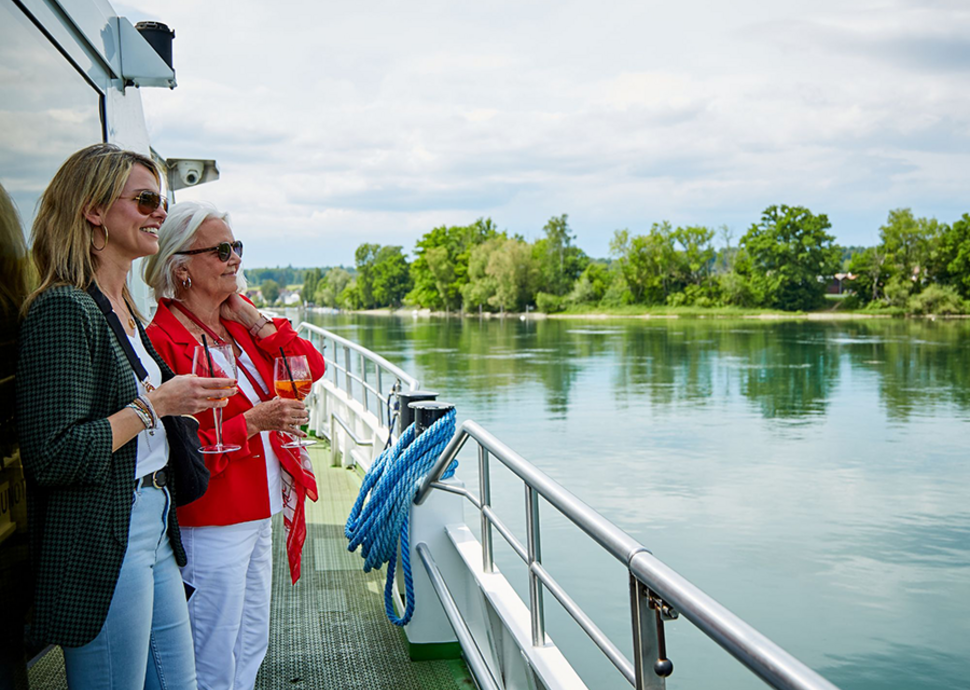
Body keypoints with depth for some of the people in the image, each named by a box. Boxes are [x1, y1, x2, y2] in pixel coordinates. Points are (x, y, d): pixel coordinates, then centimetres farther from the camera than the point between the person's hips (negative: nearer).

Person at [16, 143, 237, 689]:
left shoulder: (125, 311, 14)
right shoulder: (64, 310, -16)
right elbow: (52, 456, -22)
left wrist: (186, 400, 11)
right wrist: (154, 404, -18)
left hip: (154, 530, 10)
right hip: (99, 546, -9)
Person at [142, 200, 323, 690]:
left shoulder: (238, 324, 8)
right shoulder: (163, 341, -18)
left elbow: (311, 368, 6)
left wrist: (254, 321, -3)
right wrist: (251, 422, -25)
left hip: (258, 515, 9)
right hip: (211, 524, -9)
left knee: (251, 646, 21)